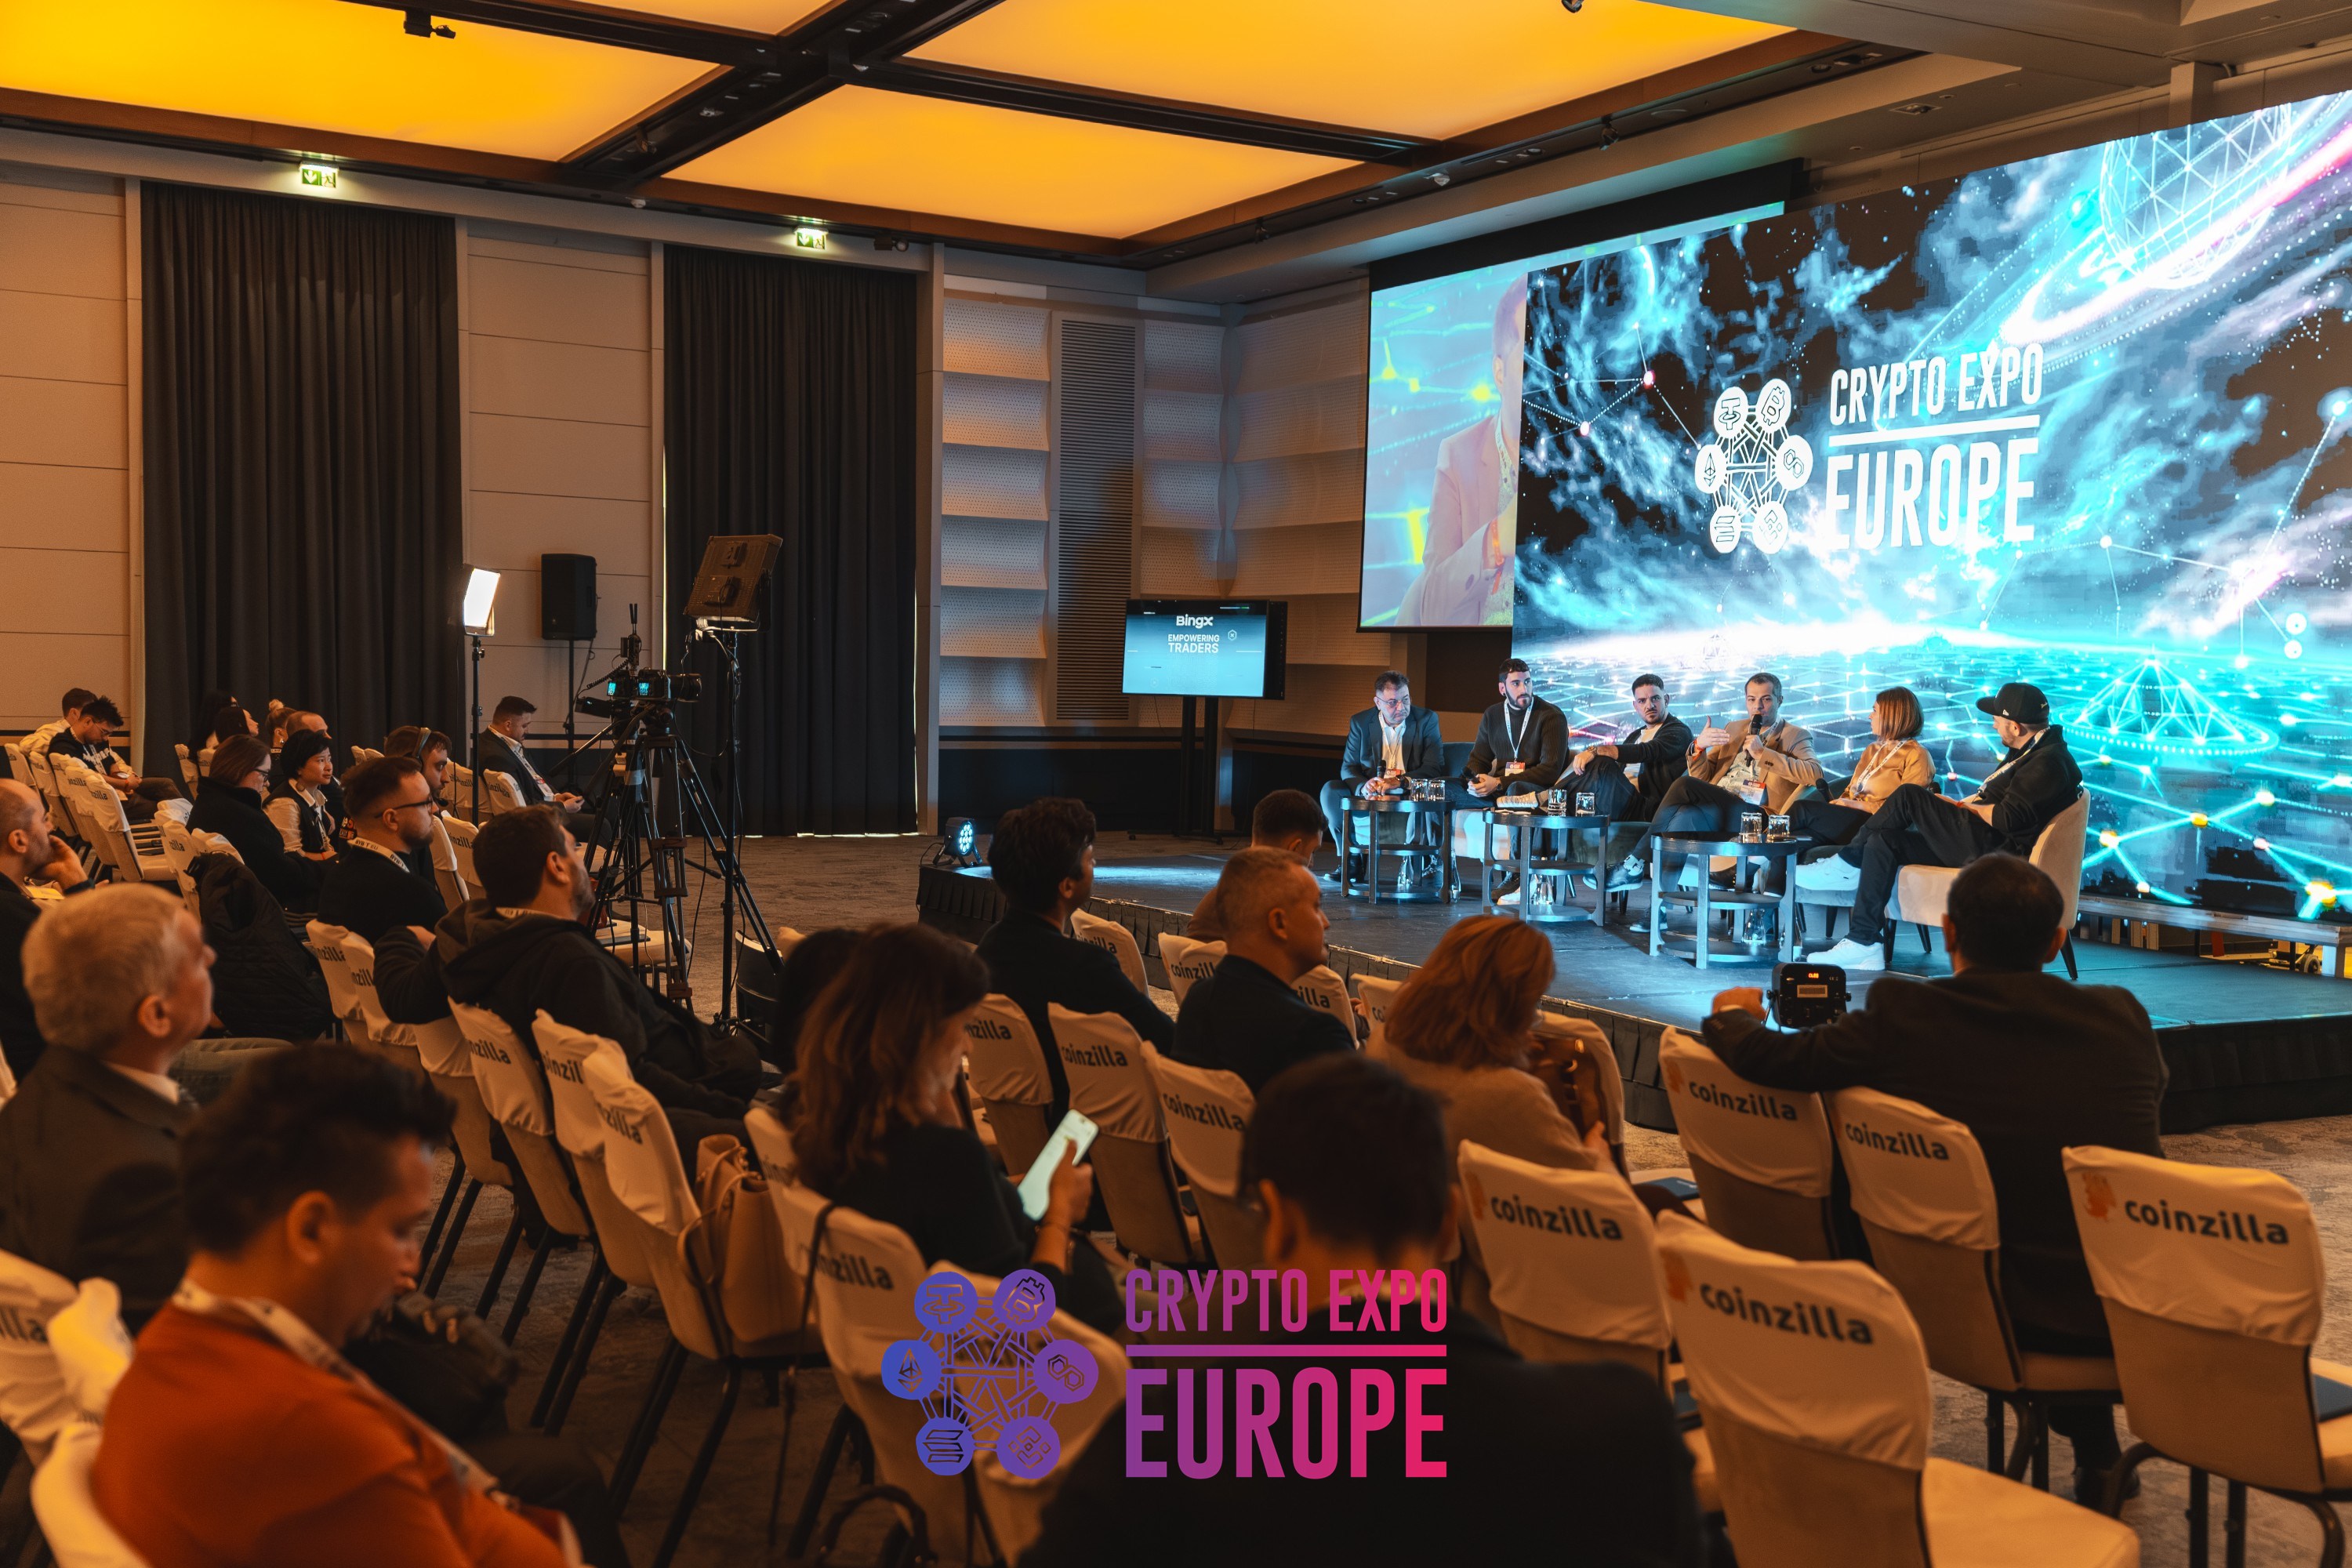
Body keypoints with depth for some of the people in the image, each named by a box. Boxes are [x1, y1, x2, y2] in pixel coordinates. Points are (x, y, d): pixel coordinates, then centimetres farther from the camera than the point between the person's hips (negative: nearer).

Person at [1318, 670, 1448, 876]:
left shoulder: (1426, 719, 0)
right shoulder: (1360, 722, 5)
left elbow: (1434, 767, -8)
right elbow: (1348, 767, 1)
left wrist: (1399, 781, -25)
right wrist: (1363, 787, -23)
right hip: (1369, 796, 2)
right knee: (1330, 791, -23)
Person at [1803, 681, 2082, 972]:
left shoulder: (2050, 762, -14)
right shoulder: (2027, 751, 19)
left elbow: (2009, 819, -23)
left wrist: (1971, 807, -5)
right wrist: (1958, 805, 11)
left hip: (1992, 848, -11)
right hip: (1975, 843, 11)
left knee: (1909, 796, -14)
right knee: (1882, 841, 0)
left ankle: (1847, 864, 2)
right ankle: (1863, 945, -3)